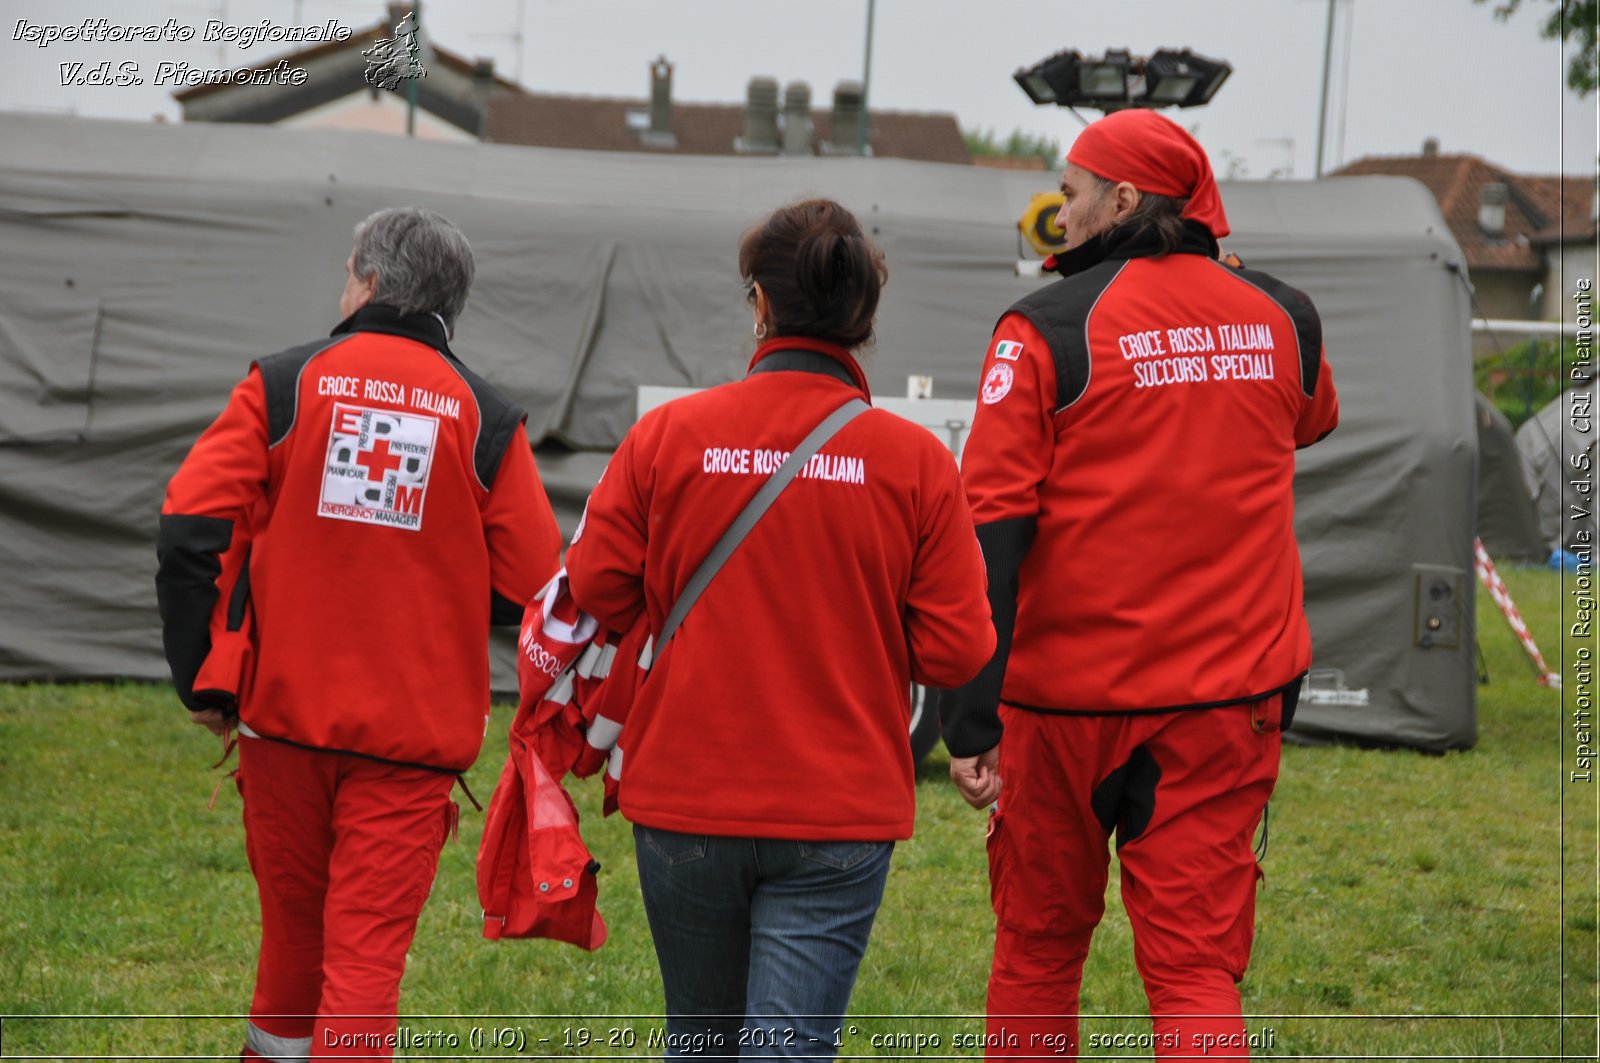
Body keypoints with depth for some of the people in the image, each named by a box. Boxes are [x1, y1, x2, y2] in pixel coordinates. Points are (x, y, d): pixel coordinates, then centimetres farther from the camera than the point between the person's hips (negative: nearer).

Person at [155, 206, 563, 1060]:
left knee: (293, 920, 18)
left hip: (286, 708, 1)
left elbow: (192, 527, -8)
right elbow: (529, 582, -3)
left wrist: (203, 677, -2)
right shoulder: (485, 419, -1)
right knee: (369, 945, -3)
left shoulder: (284, 384, 0)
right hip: (414, 731, -1)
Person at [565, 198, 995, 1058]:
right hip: (840, 820, -2)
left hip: (684, 802, 2)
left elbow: (593, 595, -1)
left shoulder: (668, 436, -5)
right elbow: (955, 652, -7)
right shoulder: (916, 461, -7)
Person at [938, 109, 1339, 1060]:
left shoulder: (1049, 329, -9)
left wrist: (970, 723, -14)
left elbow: (992, 530, -14)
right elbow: (1313, 421, 28)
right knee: (1197, 963, 1)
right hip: (1229, 696, 2)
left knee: (1039, 948, 15)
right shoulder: (1282, 320, 3)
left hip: (1067, 698, -2)